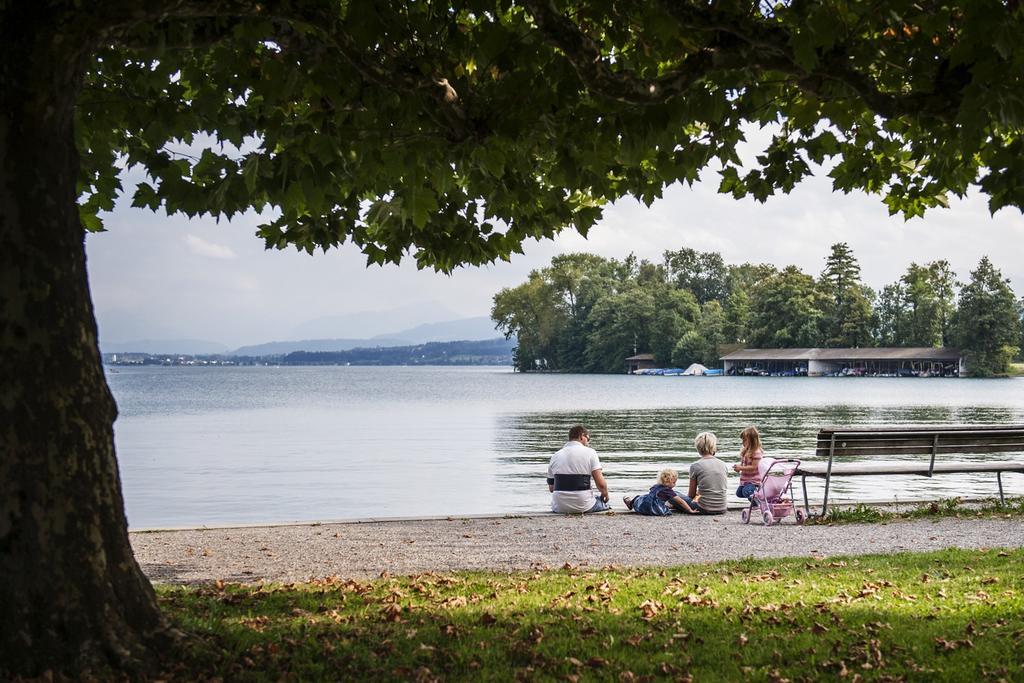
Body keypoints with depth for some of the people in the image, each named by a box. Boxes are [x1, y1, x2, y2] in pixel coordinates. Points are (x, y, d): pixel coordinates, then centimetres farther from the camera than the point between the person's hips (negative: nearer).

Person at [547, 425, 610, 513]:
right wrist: (605, 494, 12)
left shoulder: (555, 456, 8)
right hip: (583, 507, -2)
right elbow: (601, 484, -9)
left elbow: (551, 488, 13)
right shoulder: (590, 452, -3)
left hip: (560, 508, 2)